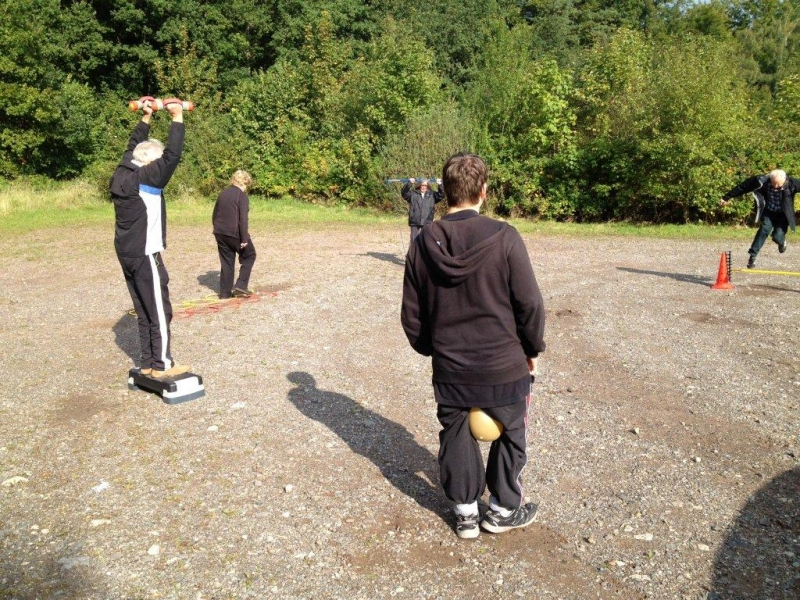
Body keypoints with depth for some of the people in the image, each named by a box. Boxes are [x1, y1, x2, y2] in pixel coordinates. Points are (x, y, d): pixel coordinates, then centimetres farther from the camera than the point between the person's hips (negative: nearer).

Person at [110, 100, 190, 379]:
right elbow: (172, 154, -23)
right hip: (145, 255, -9)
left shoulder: (122, 174, 7)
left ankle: (148, 363, 21)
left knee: (144, 311, 15)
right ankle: (162, 365, 7)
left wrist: (146, 118, 24)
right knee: (159, 311, 1)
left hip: (127, 253, 9)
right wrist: (177, 117, -16)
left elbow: (133, 146, 23)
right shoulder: (145, 178, -17)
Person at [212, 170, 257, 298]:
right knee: (249, 256, 11)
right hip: (235, 234, -7)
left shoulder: (223, 193, 12)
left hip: (220, 234, 7)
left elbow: (214, 215, 17)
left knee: (226, 261, 13)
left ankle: (225, 292, 14)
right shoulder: (242, 195, -10)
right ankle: (240, 286, 1)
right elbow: (243, 219, -17)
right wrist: (244, 238, -17)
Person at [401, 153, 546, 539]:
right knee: (510, 435, 20)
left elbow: (412, 315, 1)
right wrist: (532, 349, 4)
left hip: (449, 369, 3)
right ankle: (503, 510, 34)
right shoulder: (503, 237, -16)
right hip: (504, 366, -2)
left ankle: (466, 513, 31)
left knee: (456, 437, 19)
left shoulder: (424, 243, -5)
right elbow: (530, 304, -12)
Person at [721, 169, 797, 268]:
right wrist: (727, 197, -5)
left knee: (777, 236, -12)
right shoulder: (762, 181, -23)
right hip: (768, 212, 1)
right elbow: (743, 187, -12)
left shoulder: (791, 184, -24)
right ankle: (752, 256, -17)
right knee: (765, 228, -23)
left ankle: (782, 242, 29)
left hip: (782, 214, -1)